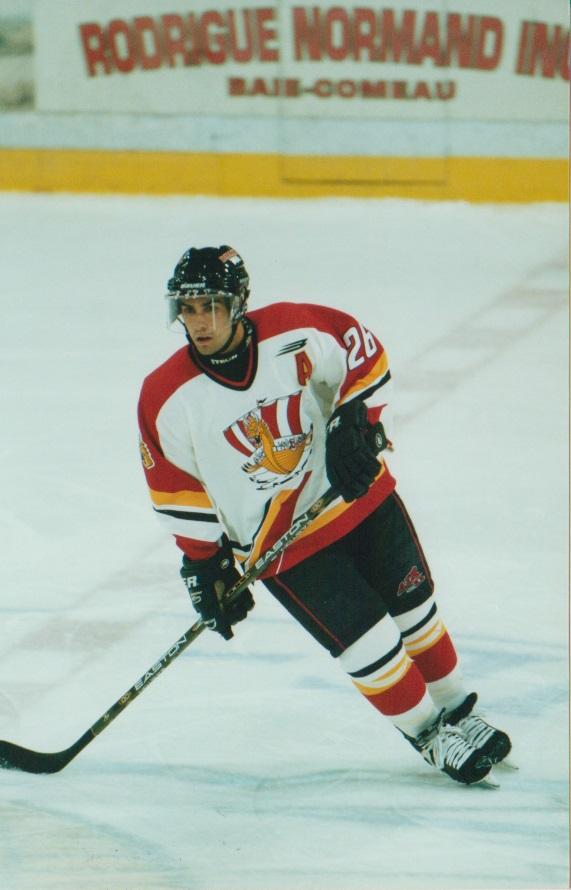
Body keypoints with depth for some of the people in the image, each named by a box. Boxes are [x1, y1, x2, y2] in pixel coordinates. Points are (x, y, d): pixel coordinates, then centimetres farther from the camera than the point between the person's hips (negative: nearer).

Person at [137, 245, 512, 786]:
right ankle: (428, 734, 16)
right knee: (369, 645, -6)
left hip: (357, 493, 2)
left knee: (414, 610, 14)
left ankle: (459, 712, 35)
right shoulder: (169, 399, -17)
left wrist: (356, 427, -10)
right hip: (282, 540, -2)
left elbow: (365, 357, 0)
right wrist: (204, 565, -5)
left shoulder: (298, 333, -18)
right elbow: (178, 492, -7)